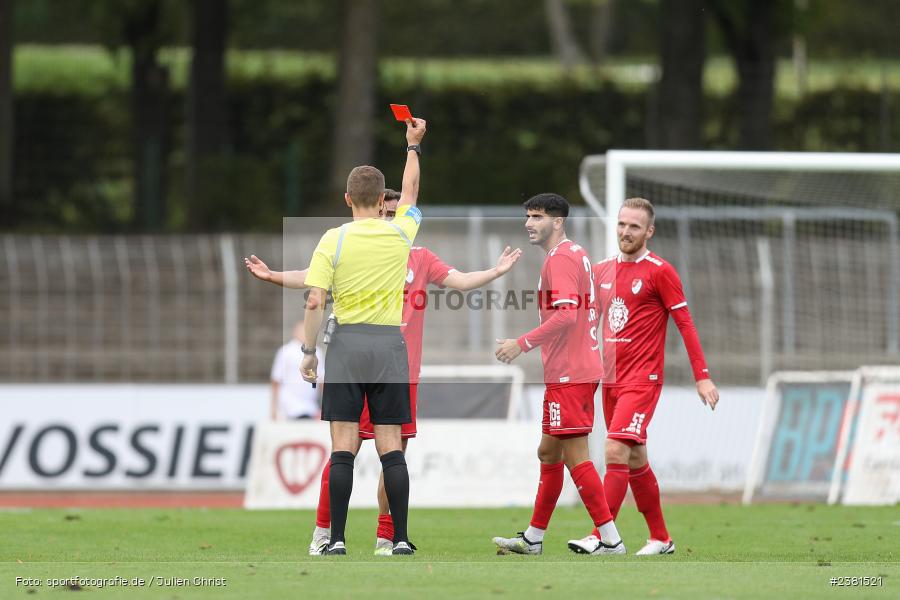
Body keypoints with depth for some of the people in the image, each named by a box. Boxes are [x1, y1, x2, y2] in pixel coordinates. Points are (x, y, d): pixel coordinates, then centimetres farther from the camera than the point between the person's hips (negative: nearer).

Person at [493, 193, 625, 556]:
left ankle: (610, 540, -10)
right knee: (548, 452, 16)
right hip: (582, 371, 11)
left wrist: (522, 344, -19)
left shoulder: (560, 258, -13)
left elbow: (566, 315, -23)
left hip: (568, 376, -11)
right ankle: (533, 539, 22)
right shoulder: (576, 254, 18)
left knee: (575, 455, -9)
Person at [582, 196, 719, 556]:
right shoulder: (602, 270, 12)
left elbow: (685, 324, -7)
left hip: (642, 379, -7)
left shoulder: (659, 272, -7)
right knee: (636, 461, 11)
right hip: (610, 380, 7)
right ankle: (661, 539, 21)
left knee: (616, 451, -18)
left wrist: (702, 377, -10)